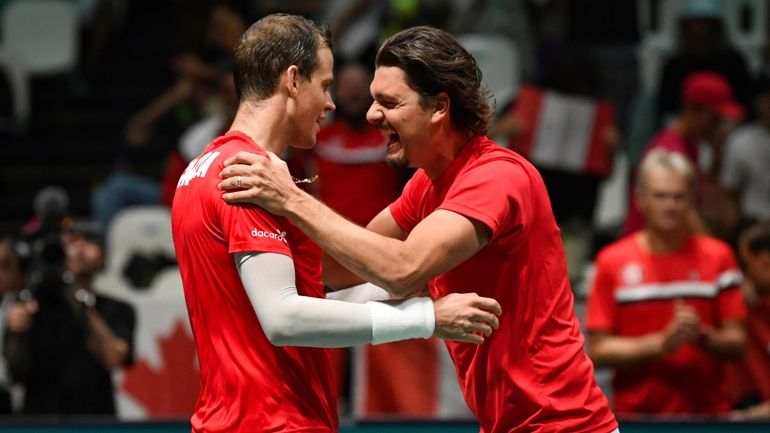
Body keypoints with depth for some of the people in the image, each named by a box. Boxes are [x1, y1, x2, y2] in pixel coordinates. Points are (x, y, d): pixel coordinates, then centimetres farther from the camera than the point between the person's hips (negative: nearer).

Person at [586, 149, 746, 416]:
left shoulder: (717, 257, 6)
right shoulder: (613, 261, 2)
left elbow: (737, 343, 6)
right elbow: (598, 351, -2)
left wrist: (702, 336, -14)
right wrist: (661, 344, -14)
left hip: (707, 412, 1)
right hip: (636, 415, -1)